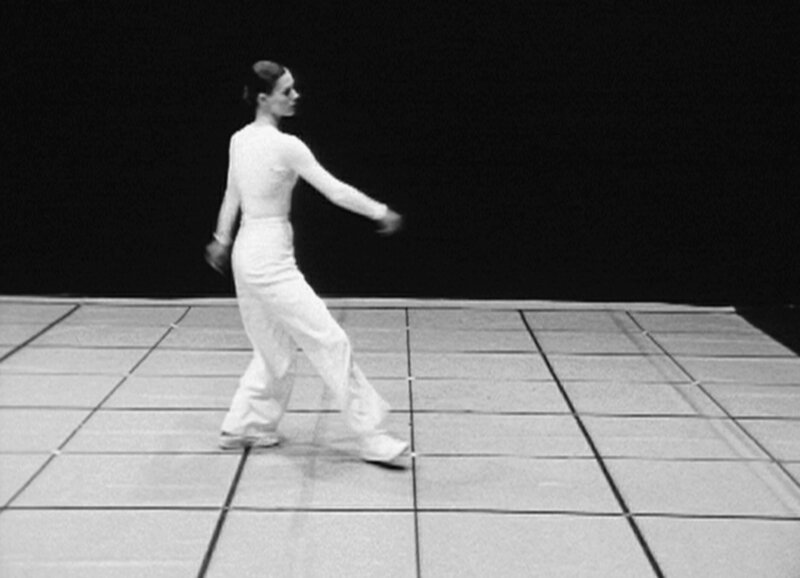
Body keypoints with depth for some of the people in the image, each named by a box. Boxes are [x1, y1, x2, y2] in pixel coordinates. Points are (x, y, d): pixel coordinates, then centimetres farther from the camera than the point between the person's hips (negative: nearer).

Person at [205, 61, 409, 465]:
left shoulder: (239, 140, 6)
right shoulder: (285, 146, -18)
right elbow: (335, 190, -16)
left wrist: (222, 240, 31)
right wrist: (381, 213, -6)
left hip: (246, 253, 9)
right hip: (271, 259, -9)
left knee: (275, 349, 21)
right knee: (330, 342, -4)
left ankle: (243, 427, 27)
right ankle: (371, 435, 0)